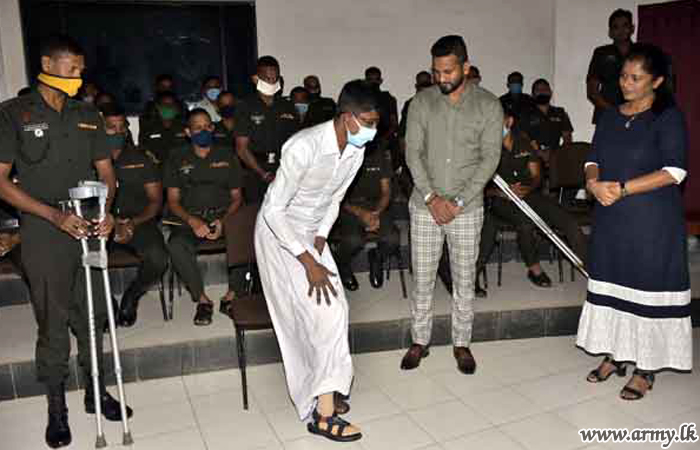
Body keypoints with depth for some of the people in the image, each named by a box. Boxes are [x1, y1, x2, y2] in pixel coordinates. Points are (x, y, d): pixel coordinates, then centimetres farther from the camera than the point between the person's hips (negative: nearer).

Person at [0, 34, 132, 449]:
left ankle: (96, 392, 28)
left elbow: (105, 171, 13)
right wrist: (56, 215, -16)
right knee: (53, 325, 4)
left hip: (90, 228, 4)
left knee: (92, 317, 12)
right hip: (44, 233, -4)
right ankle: (57, 407, 20)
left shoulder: (88, 115, 12)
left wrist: (106, 211, -6)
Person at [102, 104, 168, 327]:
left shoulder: (141, 159, 13)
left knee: (158, 259, -29)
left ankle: (132, 296, 4)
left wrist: (134, 223, -9)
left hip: (139, 222, 1)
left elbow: (156, 200, 9)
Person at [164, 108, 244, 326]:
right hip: (190, 218, 0)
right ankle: (202, 299, -16)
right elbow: (173, 200, 7)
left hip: (224, 216, 1)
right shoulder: (178, 158, 12)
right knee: (176, 246, -33)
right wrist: (192, 221, -13)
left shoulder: (226, 155, 14)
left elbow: (237, 197, 10)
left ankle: (231, 296, -14)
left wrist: (224, 221, -10)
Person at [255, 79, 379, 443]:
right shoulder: (304, 147, -30)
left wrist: (320, 241, -3)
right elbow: (274, 210, -27)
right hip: (279, 232, -7)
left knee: (333, 310, 5)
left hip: (310, 234, 8)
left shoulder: (355, 151, -6)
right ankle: (323, 413, -4)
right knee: (324, 313, -13)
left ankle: (317, 395, 24)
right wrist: (309, 263, -26)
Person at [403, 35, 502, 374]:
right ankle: (419, 341, 26)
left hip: (467, 207, -1)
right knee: (422, 278, 9)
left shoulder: (488, 105, -3)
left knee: (464, 279, 9)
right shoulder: (422, 101, 0)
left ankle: (462, 344, 26)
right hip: (425, 204, 1)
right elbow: (413, 152, -3)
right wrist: (431, 197, -14)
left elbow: (490, 158, -7)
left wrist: (458, 201, -15)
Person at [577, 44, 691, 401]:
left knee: (647, 288, 2)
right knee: (611, 284, 12)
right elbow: (593, 160, 10)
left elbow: (674, 171, -15)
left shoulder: (668, 117, -7)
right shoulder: (610, 116, 11)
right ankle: (614, 355, 29)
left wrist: (622, 189, -19)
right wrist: (593, 182, -11)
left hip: (652, 222, -6)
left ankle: (645, 369, 17)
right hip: (609, 218, 6)